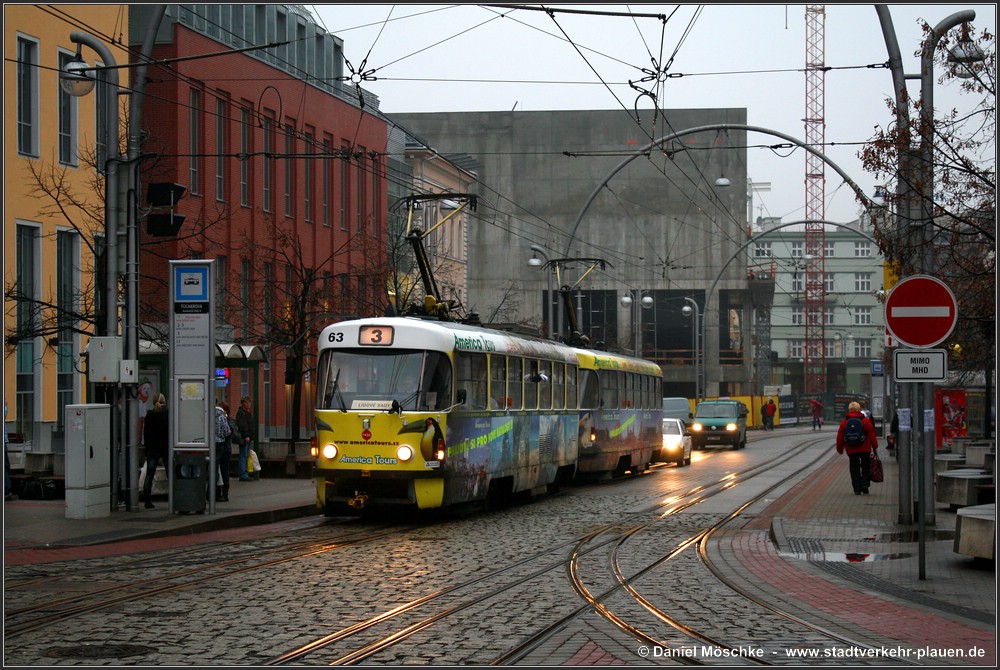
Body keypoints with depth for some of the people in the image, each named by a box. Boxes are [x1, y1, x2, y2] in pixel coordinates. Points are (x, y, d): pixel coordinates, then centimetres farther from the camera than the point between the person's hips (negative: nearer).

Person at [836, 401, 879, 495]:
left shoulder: (844, 422, 2)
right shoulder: (865, 420, -3)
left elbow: (840, 437, 6)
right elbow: (872, 434, -2)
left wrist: (840, 449, 17)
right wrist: (875, 446, 8)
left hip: (851, 450, 1)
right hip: (864, 449, -1)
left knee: (854, 469, 6)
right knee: (865, 467, 12)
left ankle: (857, 489, 1)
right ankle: (865, 485, -4)